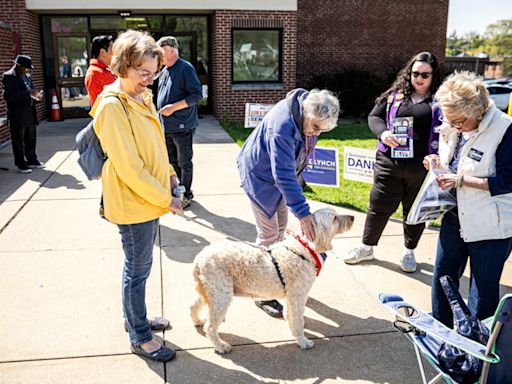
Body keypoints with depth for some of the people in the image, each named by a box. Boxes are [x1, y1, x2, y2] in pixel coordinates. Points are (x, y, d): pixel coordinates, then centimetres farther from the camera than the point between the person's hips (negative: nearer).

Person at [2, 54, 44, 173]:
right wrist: (28, 93, -26)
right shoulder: (8, 76, -10)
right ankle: (21, 164, 7)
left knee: (31, 139, 13)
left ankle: (32, 160, 25)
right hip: (17, 115, -7)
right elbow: (8, 96, -20)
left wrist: (36, 96, 1)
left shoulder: (27, 76, 14)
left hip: (30, 113, 7)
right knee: (18, 140, 1)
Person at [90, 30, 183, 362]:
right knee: (138, 269, 5)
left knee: (139, 265, 21)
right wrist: (165, 198, -17)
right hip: (133, 202, -9)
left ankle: (135, 318, 40)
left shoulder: (143, 97, 7)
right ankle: (140, 338, 22)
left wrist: (169, 174, 6)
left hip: (151, 198, 9)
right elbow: (128, 167, -22)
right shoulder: (113, 107, -20)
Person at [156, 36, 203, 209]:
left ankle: (186, 194, 16)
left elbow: (197, 95, -18)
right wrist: (162, 111, 16)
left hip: (182, 126, -8)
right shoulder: (164, 72, 14)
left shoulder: (185, 68, -11)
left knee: (184, 162, 3)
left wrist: (174, 107, -21)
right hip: (166, 127, 8)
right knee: (172, 161, 15)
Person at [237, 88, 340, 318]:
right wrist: (303, 213, -41)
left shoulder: (310, 113, -10)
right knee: (268, 234, -5)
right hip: (260, 175, -8)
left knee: (281, 227, 16)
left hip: (281, 172, 8)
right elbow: (283, 175, -39)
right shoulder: (283, 126, -38)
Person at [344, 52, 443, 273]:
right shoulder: (395, 95, 9)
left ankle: (409, 252, 33)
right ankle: (367, 248, 28)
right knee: (379, 206, 9)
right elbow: (374, 116, 12)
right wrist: (383, 132, -11)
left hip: (422, 168, -1)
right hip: (390, 163, 2)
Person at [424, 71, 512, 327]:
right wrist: (438, 164, -4)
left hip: (490, 226, -7)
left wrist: (462, 180, -24)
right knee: (443, 277, 18)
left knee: (483, 290, 7)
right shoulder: (452, 129, 2)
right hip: (455, 217, 7)